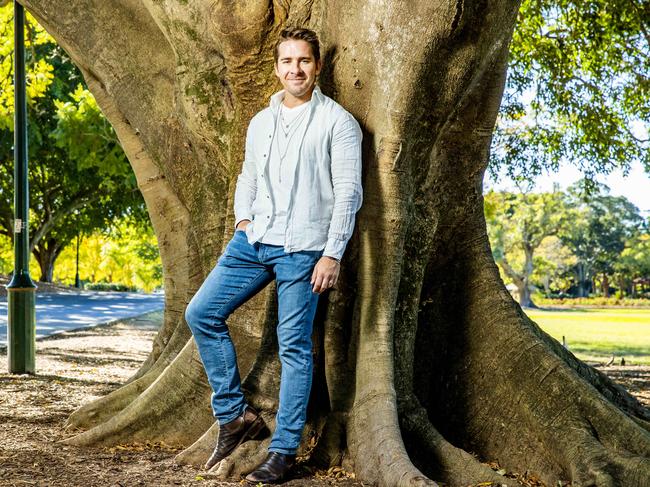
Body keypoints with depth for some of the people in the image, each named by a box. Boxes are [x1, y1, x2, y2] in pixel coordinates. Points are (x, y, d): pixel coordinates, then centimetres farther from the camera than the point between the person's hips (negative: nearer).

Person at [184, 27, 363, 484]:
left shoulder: (337, 122, -3)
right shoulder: (261, 122, 15)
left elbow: (349, 193, -8)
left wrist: (332, 254, -13)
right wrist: (243, 219, 8)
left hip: (302, 249, -6)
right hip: (253, 241, 6)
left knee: (294, 347, -2)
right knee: (201, 314, -1)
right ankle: (236, 415, 10)